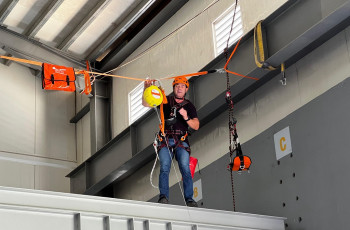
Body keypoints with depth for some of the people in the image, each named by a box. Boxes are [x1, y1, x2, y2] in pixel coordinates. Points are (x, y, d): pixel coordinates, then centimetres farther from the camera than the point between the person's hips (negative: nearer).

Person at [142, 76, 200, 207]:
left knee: (185, 168, -16)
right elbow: (145, 104, 9)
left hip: (181, 141, 0)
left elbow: (196, 126, 6)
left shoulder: (189, 106, 13)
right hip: (165, 140, 0)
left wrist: (186, 117, -13)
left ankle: (189, 199, -14)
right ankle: (163, 196, -19)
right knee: (165, 167, -18)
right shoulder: (166, 101, 13)